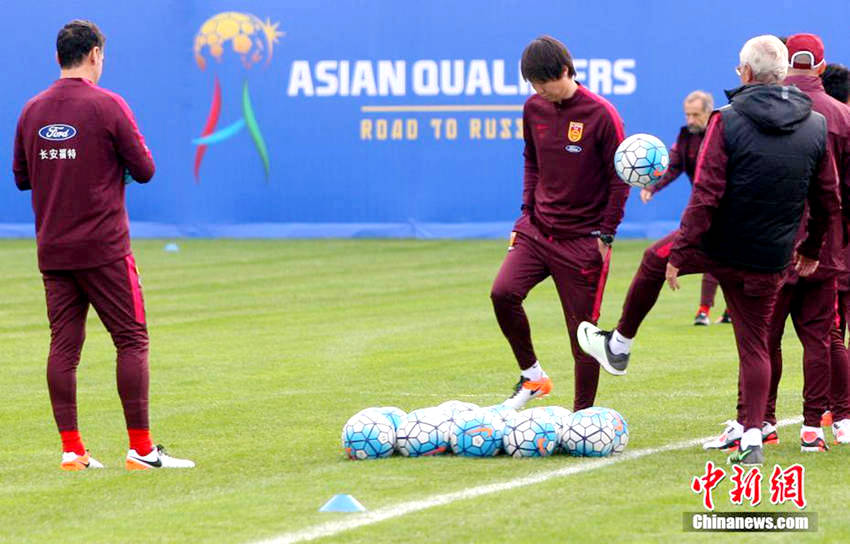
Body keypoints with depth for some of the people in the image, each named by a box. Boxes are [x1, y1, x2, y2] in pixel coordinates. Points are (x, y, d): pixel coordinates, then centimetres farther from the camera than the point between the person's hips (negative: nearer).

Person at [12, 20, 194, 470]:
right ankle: (140, 449, -2)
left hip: (52, 248, 5)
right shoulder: (107, 106, -9)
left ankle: (71, 450, 4)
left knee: (63, 345, 6)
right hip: (103, 248, -5)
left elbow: (22, 177, 14)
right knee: (132, 340, 0)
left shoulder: (33, 110, 7)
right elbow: (144, 170, -7)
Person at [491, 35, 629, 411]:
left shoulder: (601, 115, -12)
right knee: (503, 293, -17)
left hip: (583, 239, -5)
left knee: (582, 328, -1)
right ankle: (532, 375, 3)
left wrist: (605, 235, -8)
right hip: (537, 229, 5)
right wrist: (527, 210, 10)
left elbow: (619, 179, -7)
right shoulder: (534, 109, 4)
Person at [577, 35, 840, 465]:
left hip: (715, 247, -3)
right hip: (769, 261, 3)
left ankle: (619, 346, 41)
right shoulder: (816, 126, -2)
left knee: (654, 260, 26)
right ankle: (752, 437, 2)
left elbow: (706, 196, -18)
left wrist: (679, 254, -12)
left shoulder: (728, 122, -15)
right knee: (754, 346, 11)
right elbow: (828, 200, 5)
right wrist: (811, 250, 20)